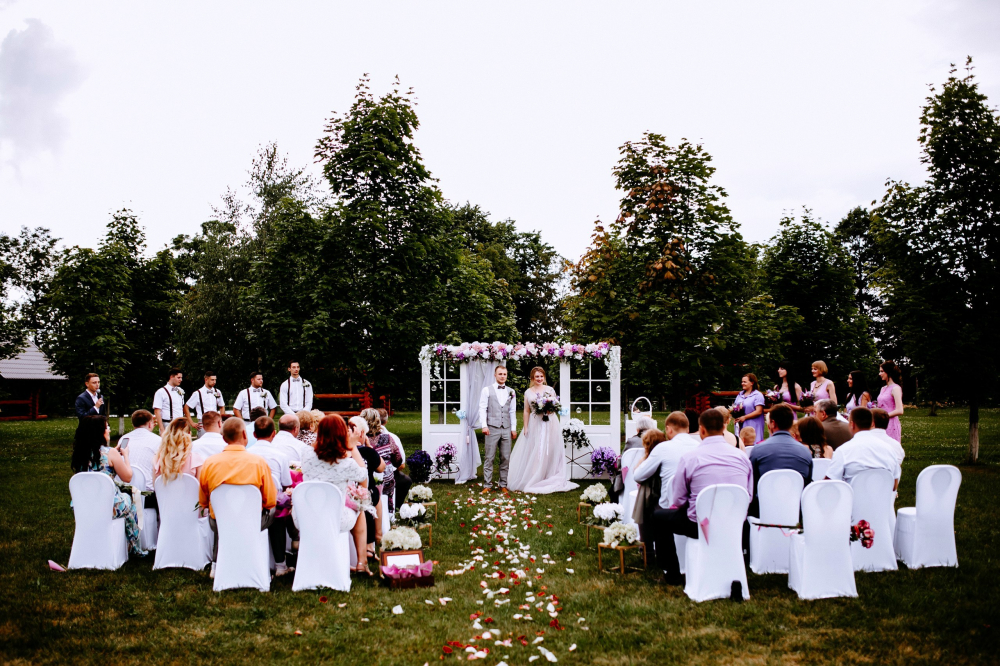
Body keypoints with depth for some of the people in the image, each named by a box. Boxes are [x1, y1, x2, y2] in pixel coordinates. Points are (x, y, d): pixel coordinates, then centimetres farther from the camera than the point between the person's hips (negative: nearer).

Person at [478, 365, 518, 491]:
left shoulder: (511, 392, 13)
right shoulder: (487, 390, 3)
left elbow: (512, 411, 14)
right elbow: (482, 409, -1)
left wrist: (513, 428, 8)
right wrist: (484, 425, -10)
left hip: (506, 429, 3)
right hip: (492, 428, -3)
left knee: (505, 458, 5)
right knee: (489, 458, -2)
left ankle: (503, 485, 12)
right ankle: (488, 485, 3)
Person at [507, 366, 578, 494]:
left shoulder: (550, 390, 5)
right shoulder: (528, 392, 7)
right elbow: (526, 411, 6)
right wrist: (525, 427, 1)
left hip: (550, 424, 0)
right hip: (535, 425, 0)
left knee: (549, 451, 1)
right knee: (535, 453, 0)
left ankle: (549, 480, 8)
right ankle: (534, 480, 6)